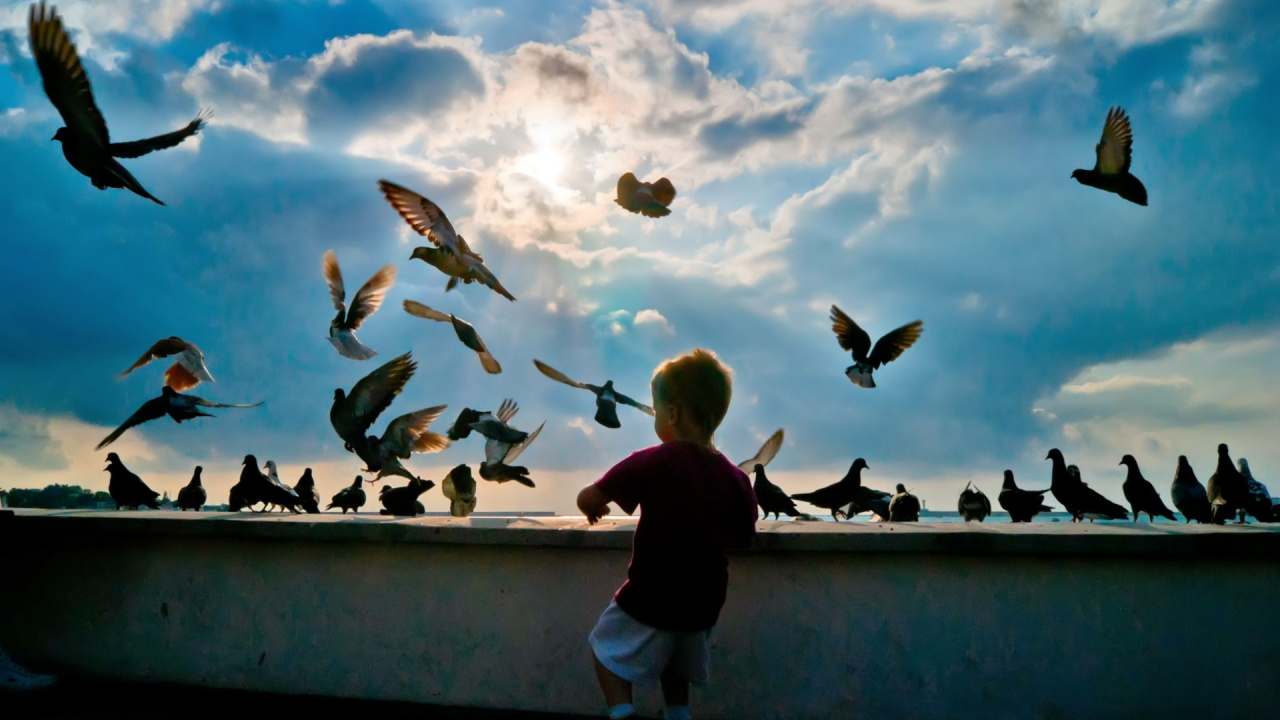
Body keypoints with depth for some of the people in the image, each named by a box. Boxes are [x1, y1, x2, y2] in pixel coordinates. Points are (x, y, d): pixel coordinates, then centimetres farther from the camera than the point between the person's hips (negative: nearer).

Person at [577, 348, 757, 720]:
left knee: (608, 652, 17)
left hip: (650, 602, -5)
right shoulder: (736, 479, -8)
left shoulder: (654, 462, -21)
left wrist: (594, 506, 6)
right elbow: (742, 539, 6)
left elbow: (588, 498, -17)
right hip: (702, 605, 5)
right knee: (675, 666, 29)